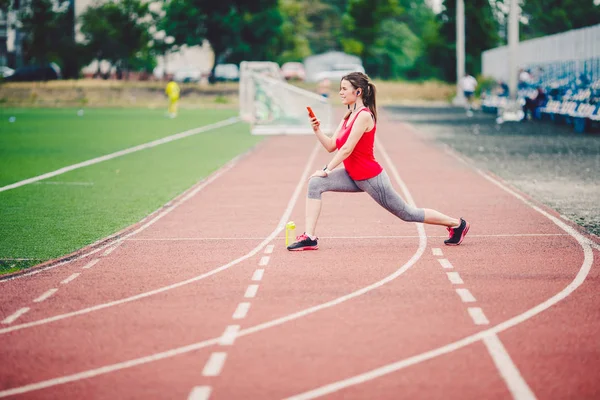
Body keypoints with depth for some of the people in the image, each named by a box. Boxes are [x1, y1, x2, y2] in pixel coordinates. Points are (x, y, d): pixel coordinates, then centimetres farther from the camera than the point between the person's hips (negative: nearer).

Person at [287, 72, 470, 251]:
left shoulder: (364, 115, -19)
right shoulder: (348, 116, 8)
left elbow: (346, 149, -23)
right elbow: (331, 146, 5)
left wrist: (326, 170, -21)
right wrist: (317, 129, -9)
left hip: (370, 177, -8)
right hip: (353, 176, 8)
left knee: (407, 214, 4)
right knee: (315, 184, -10)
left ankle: (456, 223, 22)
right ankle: (309, 238, -11)